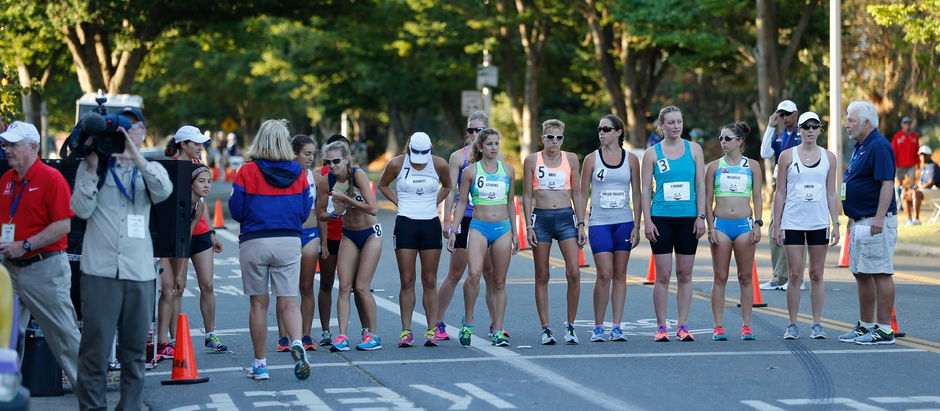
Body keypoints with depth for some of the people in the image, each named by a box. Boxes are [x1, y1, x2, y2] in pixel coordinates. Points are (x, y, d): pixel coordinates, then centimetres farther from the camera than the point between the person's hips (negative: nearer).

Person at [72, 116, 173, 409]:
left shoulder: (150, 170, 14)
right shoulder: (93, 166, 9)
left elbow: (164, 191, -10)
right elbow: (82, 209, -1)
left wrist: (136, 156, -15)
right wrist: (91, 168, -6)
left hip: (139, 273, 2)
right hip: (100, 271, -2)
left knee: (134, 349, 7)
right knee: (95, 346, -6)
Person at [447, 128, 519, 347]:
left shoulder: (508, 170, 9)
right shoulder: (470, 171, 1)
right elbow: (462, 203, 6)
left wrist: (515, 233, 16)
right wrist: (453, 231, 0)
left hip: (503, 228, 3)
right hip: (479, 227, -3)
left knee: (499, 282, 3)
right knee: (474, 274, -22)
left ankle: (498, 331, 6)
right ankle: (468, 323, -6)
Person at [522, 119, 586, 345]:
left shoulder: (571, 159, 7)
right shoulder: (532, 160, 3)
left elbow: (577, 193, 11)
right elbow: (527, 195, 5)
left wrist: (581, 224, 5)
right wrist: (529, 226, -3)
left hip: (566, 218, 1)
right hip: (541, 218, -1)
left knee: (574, 273, -11)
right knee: (542, 276, 1)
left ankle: (570, 324, 1)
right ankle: (545, 328, 6)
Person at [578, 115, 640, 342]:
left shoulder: (631, 159, 6)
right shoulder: (591, 159, 3)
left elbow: (637, 195, 8)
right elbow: (583, 195, 4)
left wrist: (637, 226, 1)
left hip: (624, 223, 2)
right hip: (599, 223, -2)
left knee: (620, 275, 3)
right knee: (604, 274, -10)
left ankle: (616, 327, 7)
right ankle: (598, 327, 1)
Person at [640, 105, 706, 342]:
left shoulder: (694, 150, 7)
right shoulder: (652, 153, 4)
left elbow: (700, 186, 6)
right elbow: (646, 190, 3)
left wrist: (701, 216, -2)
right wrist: (647, 221, -5)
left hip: (688, 218, 1)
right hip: (661, 218, -1)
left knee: (685, 274, 4)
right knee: (663, 275, -3)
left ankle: (683, 326, 9)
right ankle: (661, 327, 2)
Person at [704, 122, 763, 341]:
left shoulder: (752, 165, 7)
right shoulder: (714, 166, 7)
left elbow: (757, 198, 7)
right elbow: (708, 200, 6)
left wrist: (757, 224, -3)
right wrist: (711, 228, -3)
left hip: (744, 224, 0)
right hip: (720, 224, 0)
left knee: (745, 277, 2)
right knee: (720, 278, 0)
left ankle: (746, 326, 7)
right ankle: (718, 327, 2)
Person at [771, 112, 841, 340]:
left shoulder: (828, 157, 8)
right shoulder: (788, 156, 3)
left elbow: (831, 193, 10)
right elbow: (780, 193, 4)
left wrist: (836, 224, 4)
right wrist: (776, 225, -1)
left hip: (819, 223, 1)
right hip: (793, 222, -1)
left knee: (817, 275, 4)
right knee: (795, 274, -2)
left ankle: (817, 324, 9)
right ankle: (792, 325, 4)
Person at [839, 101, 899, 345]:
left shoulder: (879, 146, -14)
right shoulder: (859, 147, 18)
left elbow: (887, 183, -21)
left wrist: (879, 217, -26)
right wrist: (852, 217, 24)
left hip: (876, 222, -11)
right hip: (860, 222, 11)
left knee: (880, 274, -9)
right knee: (861, 274, 13)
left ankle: (884, 329, -8)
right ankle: (865, 326, 20)